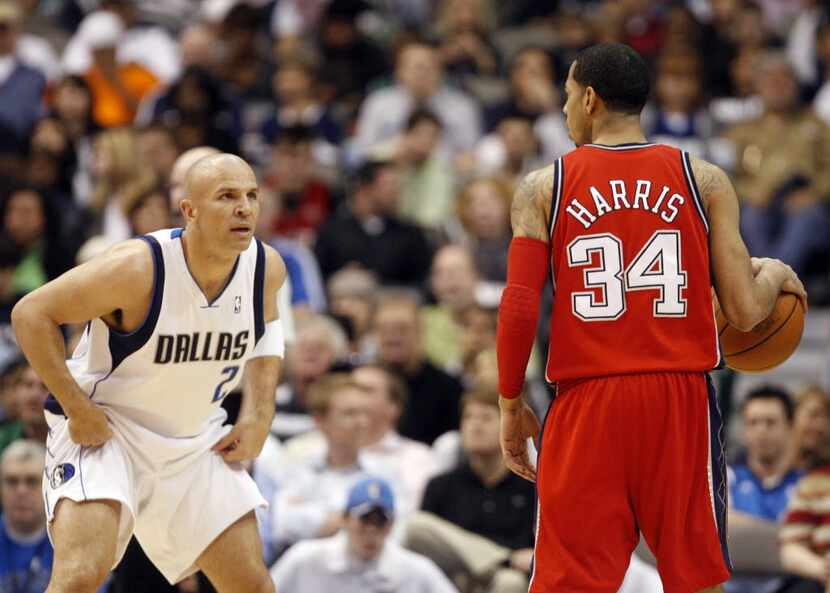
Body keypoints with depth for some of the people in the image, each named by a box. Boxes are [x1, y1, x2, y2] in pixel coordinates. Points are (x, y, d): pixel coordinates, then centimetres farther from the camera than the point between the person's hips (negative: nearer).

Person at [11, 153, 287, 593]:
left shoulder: (266, 267, -9)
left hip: (195, 441, 6)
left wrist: (258, 414, 4)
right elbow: (31, 314, -19)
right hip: (102, 431, -6)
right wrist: (78, 410, -21)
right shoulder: (139, 268, -27)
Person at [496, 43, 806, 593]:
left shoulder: (544, 188, 3)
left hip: (587, 403, 0)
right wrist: (776, 275, 20)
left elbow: (519, 310, -4)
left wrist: (511, 404, 9)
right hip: (683, 401, 1)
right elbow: (745, 312, -2)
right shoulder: (705, 180, 4)